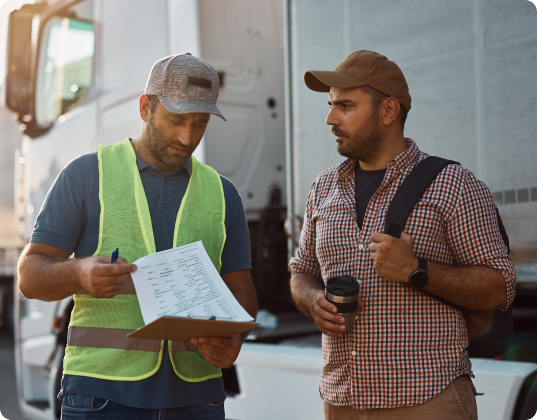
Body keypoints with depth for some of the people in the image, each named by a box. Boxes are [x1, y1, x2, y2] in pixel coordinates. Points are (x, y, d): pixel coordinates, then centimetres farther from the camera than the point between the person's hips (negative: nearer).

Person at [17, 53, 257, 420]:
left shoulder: (221, 193, 12)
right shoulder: (87, 175, 2)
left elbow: (241, 292, 11)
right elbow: (31, 276, -1)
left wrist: (232, 340, -11)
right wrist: (80, 274, -24)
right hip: (103, 389, -3)